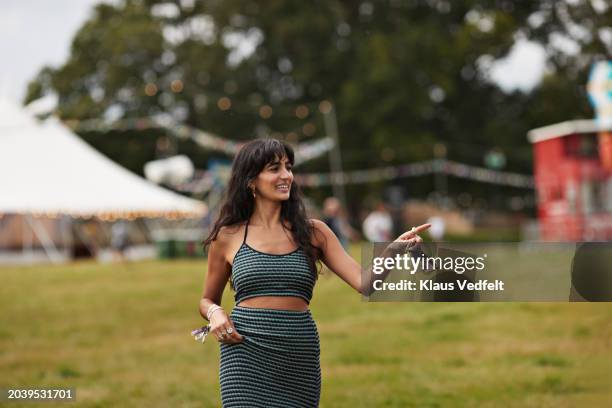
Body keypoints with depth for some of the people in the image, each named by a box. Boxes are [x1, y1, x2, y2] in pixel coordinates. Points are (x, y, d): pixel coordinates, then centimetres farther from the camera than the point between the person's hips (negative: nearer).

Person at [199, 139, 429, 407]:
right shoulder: (228, 236, 4)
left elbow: (364, 282, -1)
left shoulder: (312, 232, 7)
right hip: (247, 354, -2)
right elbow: (207, 300, 17)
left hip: (300, 357, 2)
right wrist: (215, 314, -5)